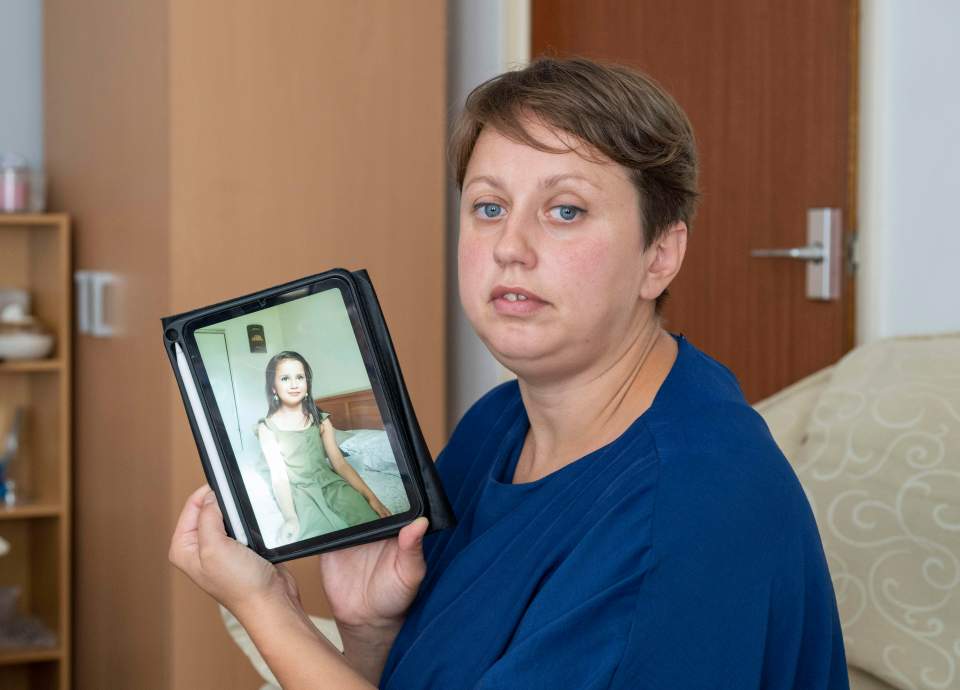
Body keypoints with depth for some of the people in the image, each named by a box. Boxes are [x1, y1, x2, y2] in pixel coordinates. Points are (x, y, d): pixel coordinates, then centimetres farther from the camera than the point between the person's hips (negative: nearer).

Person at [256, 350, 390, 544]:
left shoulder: (320, 420, 11)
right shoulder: (267, 428, 0)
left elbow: (339, 463, 5)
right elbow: (278, 476, -8)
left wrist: (370, 496, -9)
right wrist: (290, 519, -22)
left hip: (330, 483, 4)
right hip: (299, 492, -4)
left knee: (370, 519, -24)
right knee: (321, 533, -33)